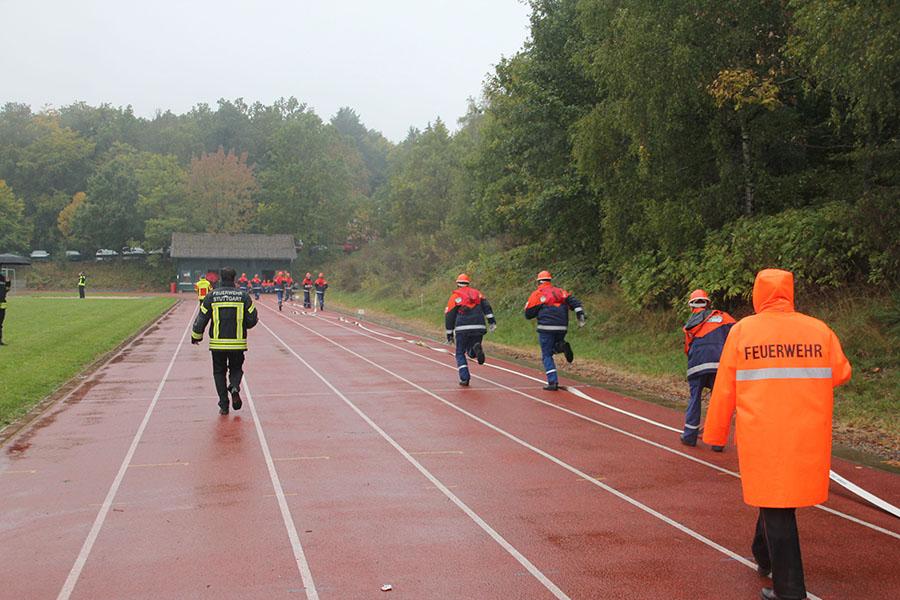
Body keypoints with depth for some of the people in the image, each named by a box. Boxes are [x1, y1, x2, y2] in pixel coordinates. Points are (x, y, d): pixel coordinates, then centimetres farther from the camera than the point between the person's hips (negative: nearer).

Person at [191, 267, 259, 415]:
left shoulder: (211, 296, -2)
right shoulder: (243, 296, -2)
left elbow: (201, 318, 1)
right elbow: (252, 320, -2)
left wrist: (196, 336, 15)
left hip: (217, 343, 0)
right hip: (238, 343, 0)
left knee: (219, 372, 14)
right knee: (236, 369, 19)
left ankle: (224, 406, 7)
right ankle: (234, 387, -12)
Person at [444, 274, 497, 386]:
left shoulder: (455, 296, 8)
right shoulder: (477, 293, 17)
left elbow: (449, 316, 7)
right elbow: (486, 306, 1)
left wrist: (449, 334, 12)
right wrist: (492, 321, -6)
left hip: (462, 329, -2)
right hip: (478, 327, 2)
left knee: (460, 354, 12)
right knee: (471, 353, 16)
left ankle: (464, 378, -1)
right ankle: (477, 348, -20)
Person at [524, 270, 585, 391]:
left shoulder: (536, 294, 5)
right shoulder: (560, 292, 16)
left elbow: (528, 314, 3)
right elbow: (573, 301, 0)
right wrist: (580, 313, -9)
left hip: (546, 328, -4)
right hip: (562, 328, 4)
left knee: (547, 356, 5)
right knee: (552, 349, 24)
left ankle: (553, 382, -6)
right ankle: (562, 346, -10)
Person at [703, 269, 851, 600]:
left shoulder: (741, 331, -5)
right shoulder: (820, 330, -1)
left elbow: (724, 389, -2)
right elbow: (841, 374, 9)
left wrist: (715, 433, 8)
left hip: (761, 438, -3)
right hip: (807, 438, 3)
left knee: (775, 507, 4)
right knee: (779, 499, 22)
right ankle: (764, 557, 42)